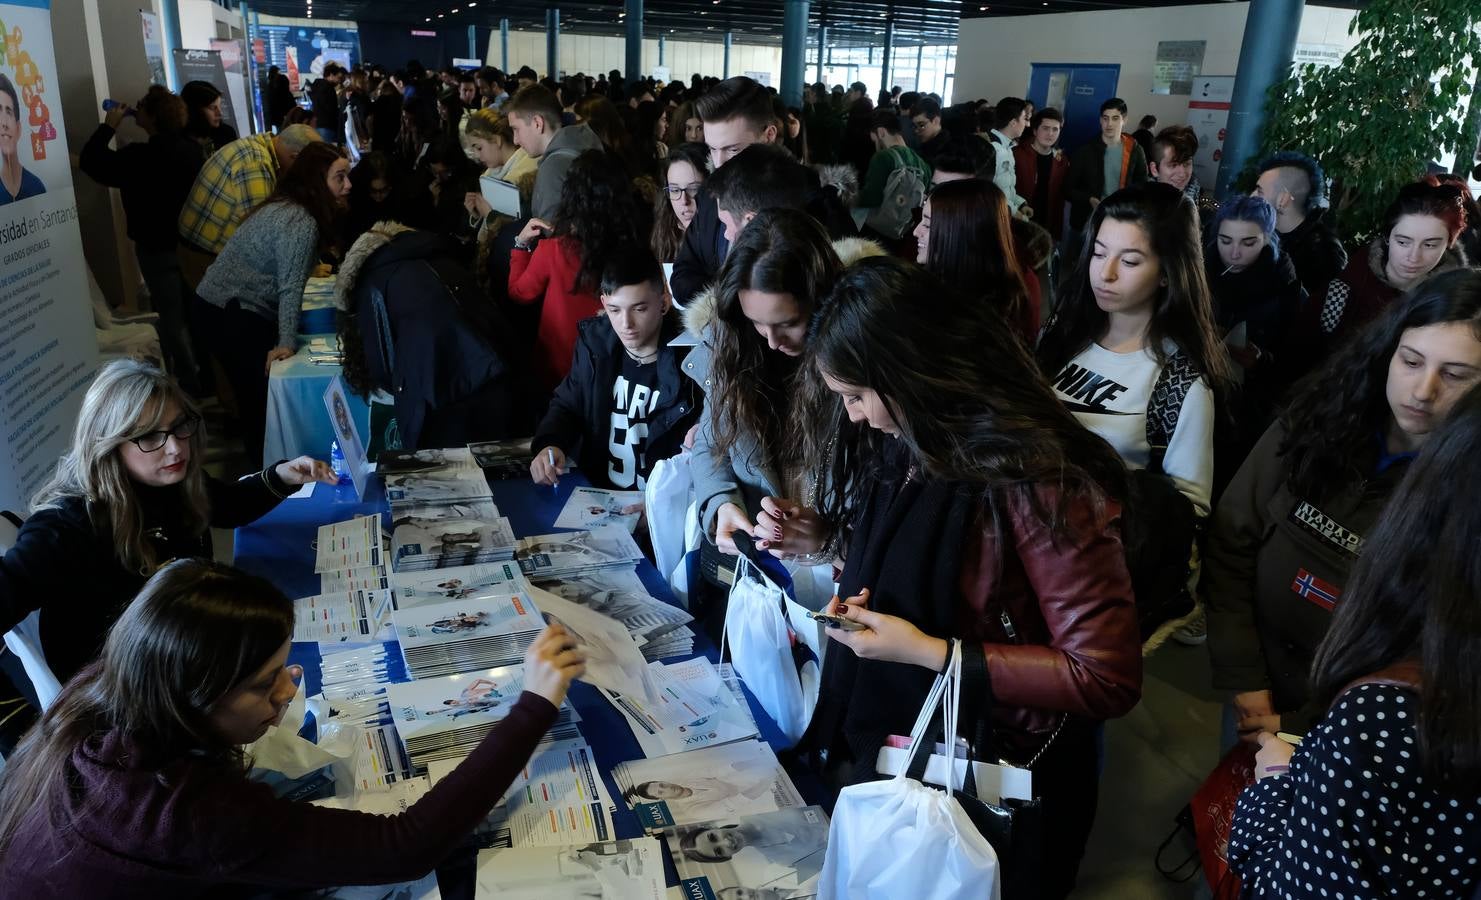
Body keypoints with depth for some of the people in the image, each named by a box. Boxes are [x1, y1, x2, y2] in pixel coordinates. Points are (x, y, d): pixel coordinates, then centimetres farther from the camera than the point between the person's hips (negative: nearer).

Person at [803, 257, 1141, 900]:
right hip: (877, 739, 7)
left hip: (992, 775, -7)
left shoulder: (1033, 478, -26)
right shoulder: (904, 444, -2)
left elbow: (1108, 677, -24)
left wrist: (930, 652, -25)